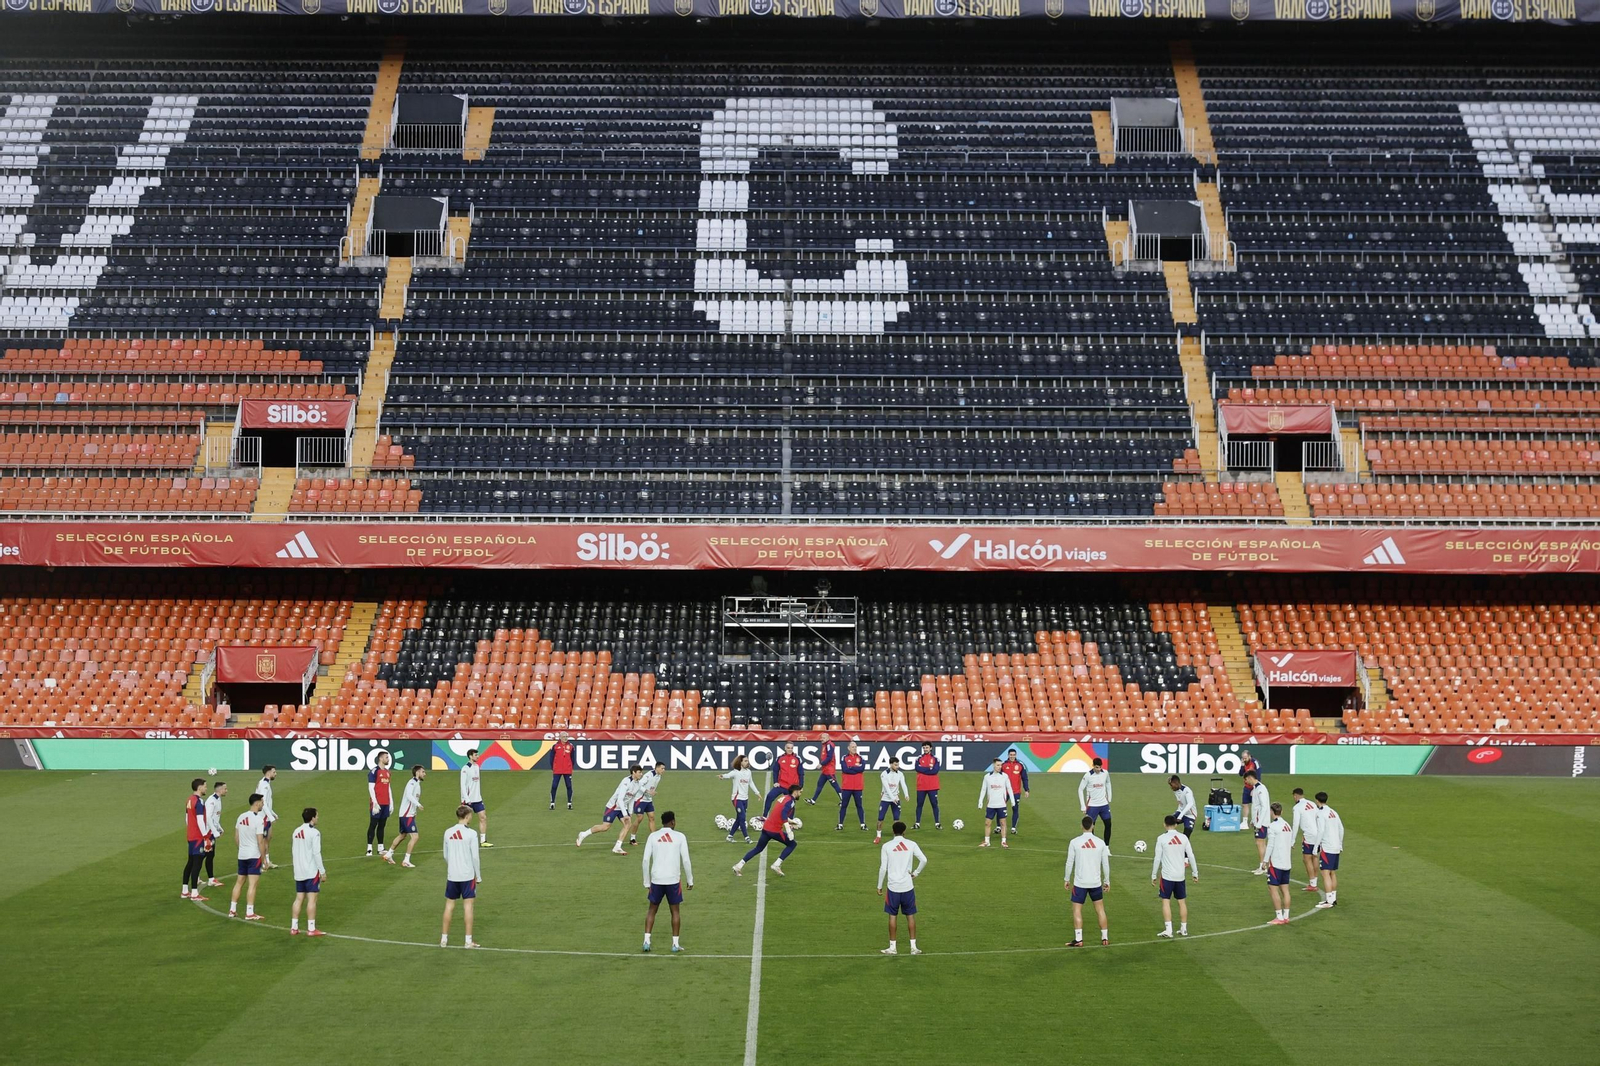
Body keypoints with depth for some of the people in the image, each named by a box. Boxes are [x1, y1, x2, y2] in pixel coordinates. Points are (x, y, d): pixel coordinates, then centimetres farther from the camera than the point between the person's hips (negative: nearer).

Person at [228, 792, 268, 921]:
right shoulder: (258, 819, -17)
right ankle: (249, 913, -3)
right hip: (254, 856, -7)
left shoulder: (241, 817, 5)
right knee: (252, 884, -3)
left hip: (242, 855, 7)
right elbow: (260, 841, -18)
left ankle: (232, 910, 22)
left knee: (240, 882, 17)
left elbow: (236, 834, 13)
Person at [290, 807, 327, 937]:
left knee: (299, 898, 11)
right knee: (312, 899, -4)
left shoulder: (296, 832, 9)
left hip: (299, 872, 7)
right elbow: (316, 853, -16)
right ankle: (311, 929, -4)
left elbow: (294, 850, 15)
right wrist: (323, 871, -11)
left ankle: (294, 927, 11)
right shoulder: (314, 832, -13)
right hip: (312, 871, -7)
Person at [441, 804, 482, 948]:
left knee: (449, 904, 11)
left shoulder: (448, 832, 1)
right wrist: (478, 876, 0)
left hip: (452, 875, 4)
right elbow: (475, 857, -10)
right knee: (468, 905, 2)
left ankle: (444, 939, 17)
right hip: (468, 875, -4)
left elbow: (445, 855, 9)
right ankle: (468, 941, 2)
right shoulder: (471, 833, -11)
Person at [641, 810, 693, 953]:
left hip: (656, 879, 1)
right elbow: (685, 860, -5)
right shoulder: (680, 837, -2)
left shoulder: (652, 837, 2)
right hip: (674, 880, -1)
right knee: (675, 911, 12)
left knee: (652, 910, 15)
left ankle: (646, 941, 6)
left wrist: (647, 883, 6)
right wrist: (690, 880, 6)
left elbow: (646, 860, -2)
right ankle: (675, 944, 11)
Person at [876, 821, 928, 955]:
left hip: (893, 887, -1)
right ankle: (913, 946, 9)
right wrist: (916, 873, 5)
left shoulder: (887, 846, -3)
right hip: (908, 887, 1)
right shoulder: (911, 844, -1)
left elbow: (883, 868, -4)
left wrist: (880, 886, 4)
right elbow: (924, 860, -9)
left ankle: (893, 947, 10)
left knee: (893, 916, 8)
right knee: (910, 916, 10)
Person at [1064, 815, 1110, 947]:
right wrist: (1107, 881, 15)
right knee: (1100, 909, 15)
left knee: (1077, 909, 4)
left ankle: (1078, 940, -2)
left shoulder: (1074, 842, -8)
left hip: (1080, 882, -2)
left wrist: (1067, 879, 8)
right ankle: (1105, 939, 16)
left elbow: (1069, 862, -4)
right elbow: (1106, 864, 3)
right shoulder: (1100, 843, -2)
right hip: (1096, 882, 2)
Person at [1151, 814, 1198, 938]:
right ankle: (1184, 929, 20)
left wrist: (1153, 875, 2)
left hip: (1167, 876, -3)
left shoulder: (1161, 838, -7)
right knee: (1182, 901, 14)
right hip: (1180, 875, 3)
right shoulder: (1183, 837, 1)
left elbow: (1157, 859, -6)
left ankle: (1168, 930, -7)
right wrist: (1195, 873, 12)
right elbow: (1191, 856, 3)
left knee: (1166, 901, 1)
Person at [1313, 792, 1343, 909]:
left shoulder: (1321, 813, -11)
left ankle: (1329, 901, -16)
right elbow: (1341, 829, 17)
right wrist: (1340, 845, 25)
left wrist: (1315, 848, -12)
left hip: (1326, 848, -9)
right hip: (1336, 847, 9)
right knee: (1333, 873, 16)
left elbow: (1320, 831, -17)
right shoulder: (1333, 812, 14)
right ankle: (1333, 898, 22)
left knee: (1326, 873, -10)